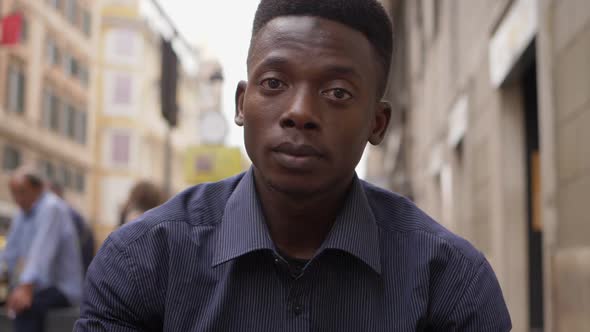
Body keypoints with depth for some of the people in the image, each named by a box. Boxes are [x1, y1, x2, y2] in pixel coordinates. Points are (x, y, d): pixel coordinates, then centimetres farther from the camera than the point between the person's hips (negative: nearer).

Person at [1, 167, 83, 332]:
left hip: (61, 287, -9)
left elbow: (42, 252, -26)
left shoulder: (52, 208, -13)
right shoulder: (21, 215, 15)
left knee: (26, 306, -34)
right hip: (35, 286, 9)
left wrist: (26, 287, -37)